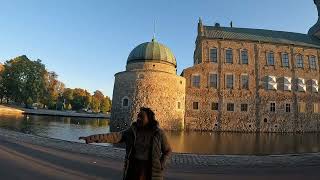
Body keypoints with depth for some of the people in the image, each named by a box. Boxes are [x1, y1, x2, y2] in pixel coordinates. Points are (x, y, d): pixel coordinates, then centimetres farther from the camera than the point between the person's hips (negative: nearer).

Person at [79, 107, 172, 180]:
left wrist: (162, 163, -8)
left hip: (151, 171, -2)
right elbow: (112, 136, -12)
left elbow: (167, 150, 8)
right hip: (133, 169, 2)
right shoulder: (132, 131, -2)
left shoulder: (159, 133, -5)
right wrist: (91, 138, -21)